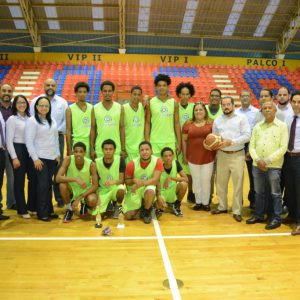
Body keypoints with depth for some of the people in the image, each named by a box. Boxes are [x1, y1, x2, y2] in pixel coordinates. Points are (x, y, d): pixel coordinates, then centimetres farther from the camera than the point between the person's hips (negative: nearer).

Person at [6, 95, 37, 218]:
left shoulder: (29, 118, 10)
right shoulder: (12, 119, -5)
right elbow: (9, 140, -8)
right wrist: (14, 157, -13)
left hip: (30, 150, 5)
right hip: (18, 150, -5)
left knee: (34, 178, 6)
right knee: (19, 181, 3)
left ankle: (32, 206, 23)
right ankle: (22, 209, 15)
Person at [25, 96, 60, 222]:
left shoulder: (52, 120, 12)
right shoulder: (32, 120, -7)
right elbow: (29, 141, -11)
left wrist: (57, 154, 11)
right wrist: (35, 158, -14)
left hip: (52, 157, 5)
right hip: (40, 158, -5)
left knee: (49, 184, 8)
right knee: (43, 185, -3)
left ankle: (49, 210, 18)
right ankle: (42, 213, 7)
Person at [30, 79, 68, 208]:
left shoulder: (62, 102, 7)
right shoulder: (35, 101, 5)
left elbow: (66, 121, 3)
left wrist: (58, 131, -7)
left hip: (57, 138, 0)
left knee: (58, 168, 3)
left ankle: (59, 198, 12)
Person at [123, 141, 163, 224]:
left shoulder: (157, 161, -16)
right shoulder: (132, 164, -14)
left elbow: (155, 180, -22)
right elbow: (126, 181, -3)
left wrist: (141, 183, -37)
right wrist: (134, 180, -26)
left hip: (148, 187, -1)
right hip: (134, 191, 1)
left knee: (150, 191, -38)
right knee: (128, 216, -12)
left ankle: (146, 211, -6)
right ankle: (140, 209, 24)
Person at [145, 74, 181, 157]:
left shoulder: (174, 103, 4)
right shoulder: (151, 102, 1)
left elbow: (176, 123, 6)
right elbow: (147, 123, 3)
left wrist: (179, 142, 2)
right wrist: (147, 141, -3)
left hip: (170, 142, 1)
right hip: (154, 142, -1)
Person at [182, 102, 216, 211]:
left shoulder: (211, 123, -1)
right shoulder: (188, 124, 2)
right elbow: (184, 140, 5)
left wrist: (216, 154, -8)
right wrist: (184, 156, 4)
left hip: (208, 157, -1)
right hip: (193, 157, 1)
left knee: (206, 180, 6)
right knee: (196, 180, 11)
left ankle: (206, 202, 21)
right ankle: (198, 202, 24)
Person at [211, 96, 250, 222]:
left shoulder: (241, 118, -3)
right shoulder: (217, 120, 10)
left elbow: (247, 136, -10)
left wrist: (231, 141, -19)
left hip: (237, 155, -3)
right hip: (222, 155, 4)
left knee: (238, 184, 0)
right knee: (221, 182, 10)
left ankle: (237, 211, 11)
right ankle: (222, 207, 26)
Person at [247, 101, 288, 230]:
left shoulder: (282, 126, -2)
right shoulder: (257, 126, 9)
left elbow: (283, 148, -9)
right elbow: (252, 146, 6)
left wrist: (267, 161, -14)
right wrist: (257, 160, -10)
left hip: (273, 166, -4)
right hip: (257, 165, 4)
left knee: (275, 193, 4)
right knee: (259, 192, 14)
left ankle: (276, 219, 17)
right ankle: (258, 215, 27)